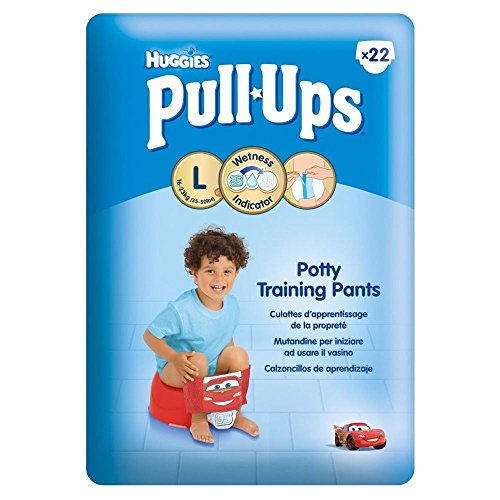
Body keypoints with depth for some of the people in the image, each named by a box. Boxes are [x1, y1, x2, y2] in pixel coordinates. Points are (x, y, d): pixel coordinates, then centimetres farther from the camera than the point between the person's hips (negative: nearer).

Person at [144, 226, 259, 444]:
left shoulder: (231, 304, -8)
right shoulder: (180, 310, -28)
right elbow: (150, 335, -20)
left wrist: (233, 359, -5)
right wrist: (174, 357, -32)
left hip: (214, 367, 5)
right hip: (174, 369, -5)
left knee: (239, 354, -19)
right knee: (198, 360, -35)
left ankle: (235, 414, 1)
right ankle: (198, 418, -12)